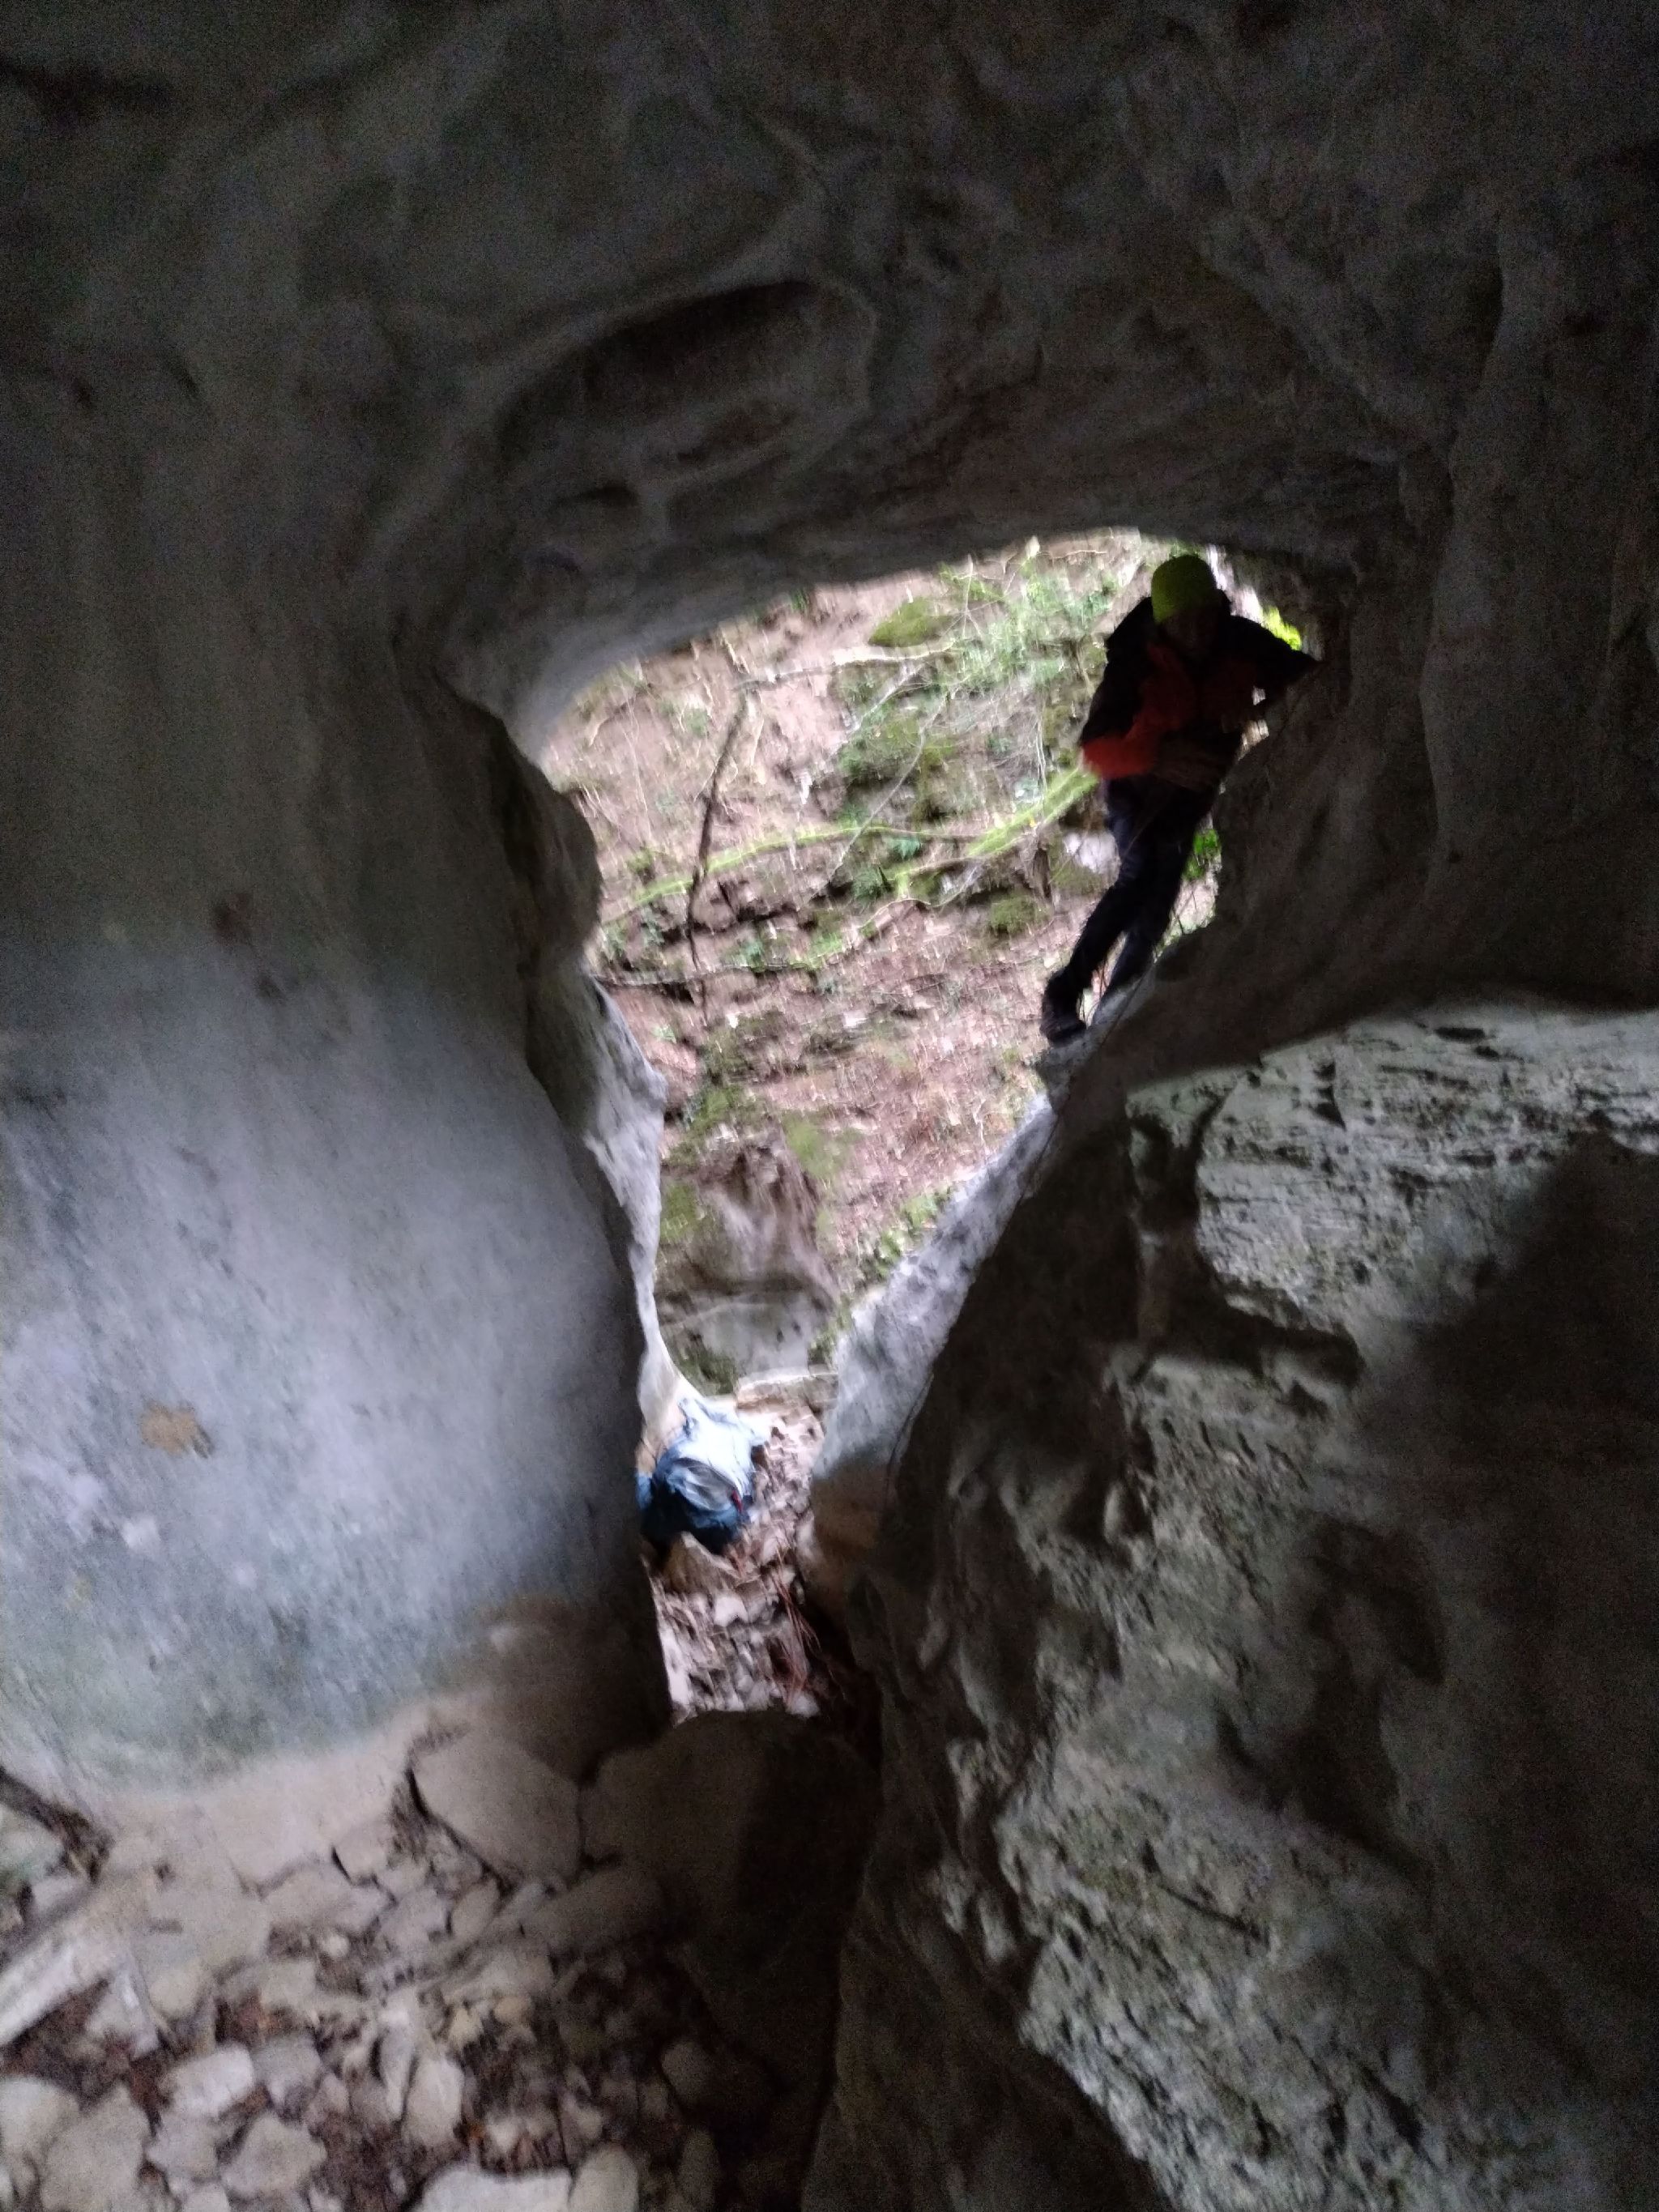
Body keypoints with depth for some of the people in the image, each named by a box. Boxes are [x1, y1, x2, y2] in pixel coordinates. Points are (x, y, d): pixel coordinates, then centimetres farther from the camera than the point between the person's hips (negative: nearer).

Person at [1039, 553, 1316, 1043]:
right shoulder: (1135, 661, -31)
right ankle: (1063, 994, -24)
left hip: (1192, 790, 5)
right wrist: (1159, 758, -57)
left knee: (1157, 910, 10)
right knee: (1140, 876, -29)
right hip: (1137, 787, -4)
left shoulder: (1242, 643, -21)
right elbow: (1095, 746, -37)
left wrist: (1257, 706, -37)